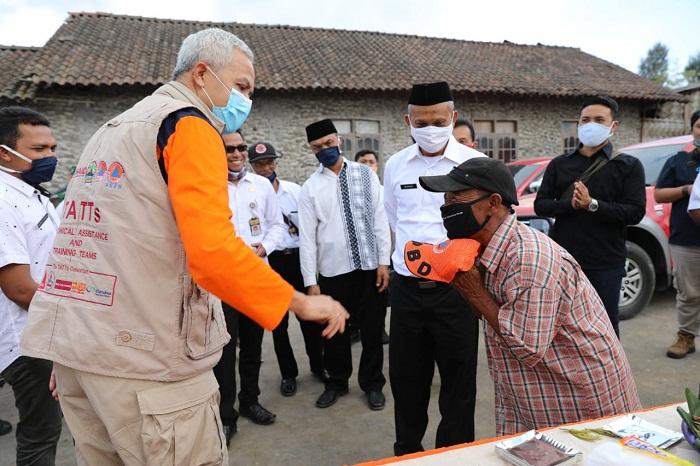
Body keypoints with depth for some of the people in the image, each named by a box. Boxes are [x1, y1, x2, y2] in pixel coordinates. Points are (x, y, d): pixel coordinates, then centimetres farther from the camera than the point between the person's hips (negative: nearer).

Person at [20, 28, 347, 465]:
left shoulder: (112, 129, 17)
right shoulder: (189, 124, -9)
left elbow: (102, 242, 16)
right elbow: (213, 251, -24)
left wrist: (73, 349, 21)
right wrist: (300, 301, -13)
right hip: (145, 357, -9)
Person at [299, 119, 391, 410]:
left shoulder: (366, 175, 2)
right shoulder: (310, 187, 0)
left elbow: (380, 219, 1)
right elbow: (307, 237, -2)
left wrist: (384, 262, -5)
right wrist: (311, 282, -5)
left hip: (369, 266, 0)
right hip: (333, 271, 0)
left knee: (372, 329, 11)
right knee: (334, 331, 13)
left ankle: (372, 384, 31)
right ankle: (337, 382, 35)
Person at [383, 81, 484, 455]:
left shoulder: (475, 164, -6)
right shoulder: (395, 165, 6)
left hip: (456, 287, -3)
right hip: (406, 287, 4)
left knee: (458, 381, 9)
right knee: (406, 379, 15)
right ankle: (407, 452, 35)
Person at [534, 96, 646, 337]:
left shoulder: (628, 166, 2)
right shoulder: (559, 164, 9)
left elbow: (636, 212, -9)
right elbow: (540, 205, 3)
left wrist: (592, 204, -21)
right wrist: (569, 204, -16)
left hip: (606, 263, -2)